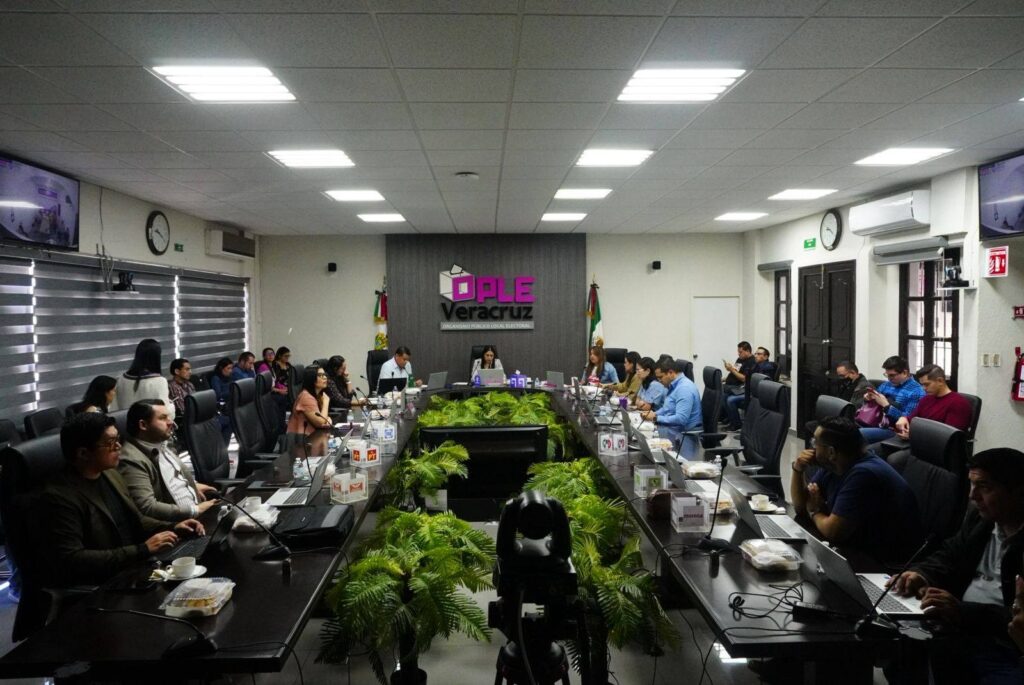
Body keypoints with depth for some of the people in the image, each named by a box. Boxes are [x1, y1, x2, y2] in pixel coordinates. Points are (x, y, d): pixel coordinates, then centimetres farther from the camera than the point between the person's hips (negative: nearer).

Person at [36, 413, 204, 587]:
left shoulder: (110, 475, 8)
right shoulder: (59, 498, -16)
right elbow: (71, 560, -22)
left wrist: (172, 527, 2)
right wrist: (143, 550, -23)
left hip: (137, 569, 8)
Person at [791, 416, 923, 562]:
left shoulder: (863, 474, -27)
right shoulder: (832, 465, 0)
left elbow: (832, 531, -27)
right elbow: (800, 505, 9)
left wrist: (815, 512, -6)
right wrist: (798, 469, -7)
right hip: (857, 550, 8)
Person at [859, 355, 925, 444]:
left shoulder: (916, 391, -7)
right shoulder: (887, 385, 15)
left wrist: (886, 405, -17)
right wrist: (868, 398, 1)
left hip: (893, 430, -8)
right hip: (875, 424, 8)